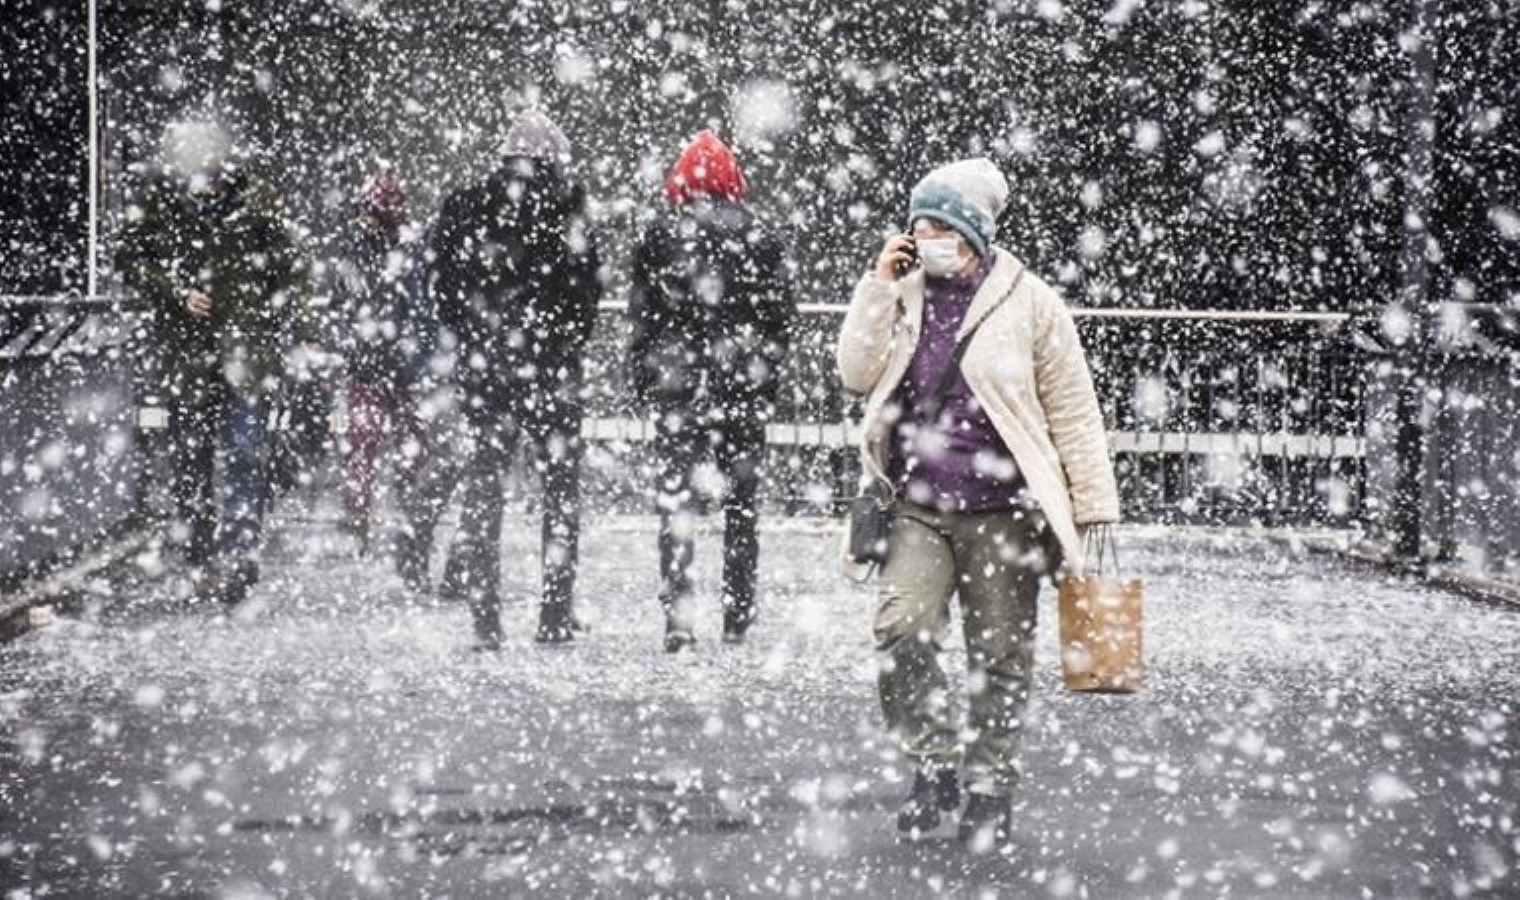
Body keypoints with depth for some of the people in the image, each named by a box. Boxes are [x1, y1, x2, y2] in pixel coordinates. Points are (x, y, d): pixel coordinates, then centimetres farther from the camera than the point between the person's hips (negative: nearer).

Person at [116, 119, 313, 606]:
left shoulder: (255, 200, -5)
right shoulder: (152, 199, -2)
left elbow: (288, 270, 1)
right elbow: (129, 259, 5)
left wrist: (300, 334, -5)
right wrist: (174, 291, -10)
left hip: (247, 349, -2)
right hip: (184, 350, 2)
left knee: (241, 454, -11)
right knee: (188, 461, 7)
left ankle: (238, 556, -10)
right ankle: (199, 561, 18)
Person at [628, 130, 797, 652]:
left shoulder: (660, 237, -3)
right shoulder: (760, 238, 1)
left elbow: (642, 316, -1)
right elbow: (782, 317, 3)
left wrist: (642, 384, 7)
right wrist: (768, 376, 12)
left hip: (677, 389, -1)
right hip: (745, 389, 2)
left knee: (676, 500, 0)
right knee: (741, 501, 11)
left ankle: (678, 618, -9)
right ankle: (738, 618, 14)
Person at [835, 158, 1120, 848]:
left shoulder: (1027, 300, -1)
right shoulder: (903, 294, 10)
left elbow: (1072, 407, 1)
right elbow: (857, 374, 0)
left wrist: (1094, 503, -1)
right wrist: (878, 286, -5)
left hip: (1002, 511, -2)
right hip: (917, 510, 2)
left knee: (1000, 655, 5)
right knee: (900, 632, -16)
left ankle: (990, 784, 20)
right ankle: (935, 763, 1)